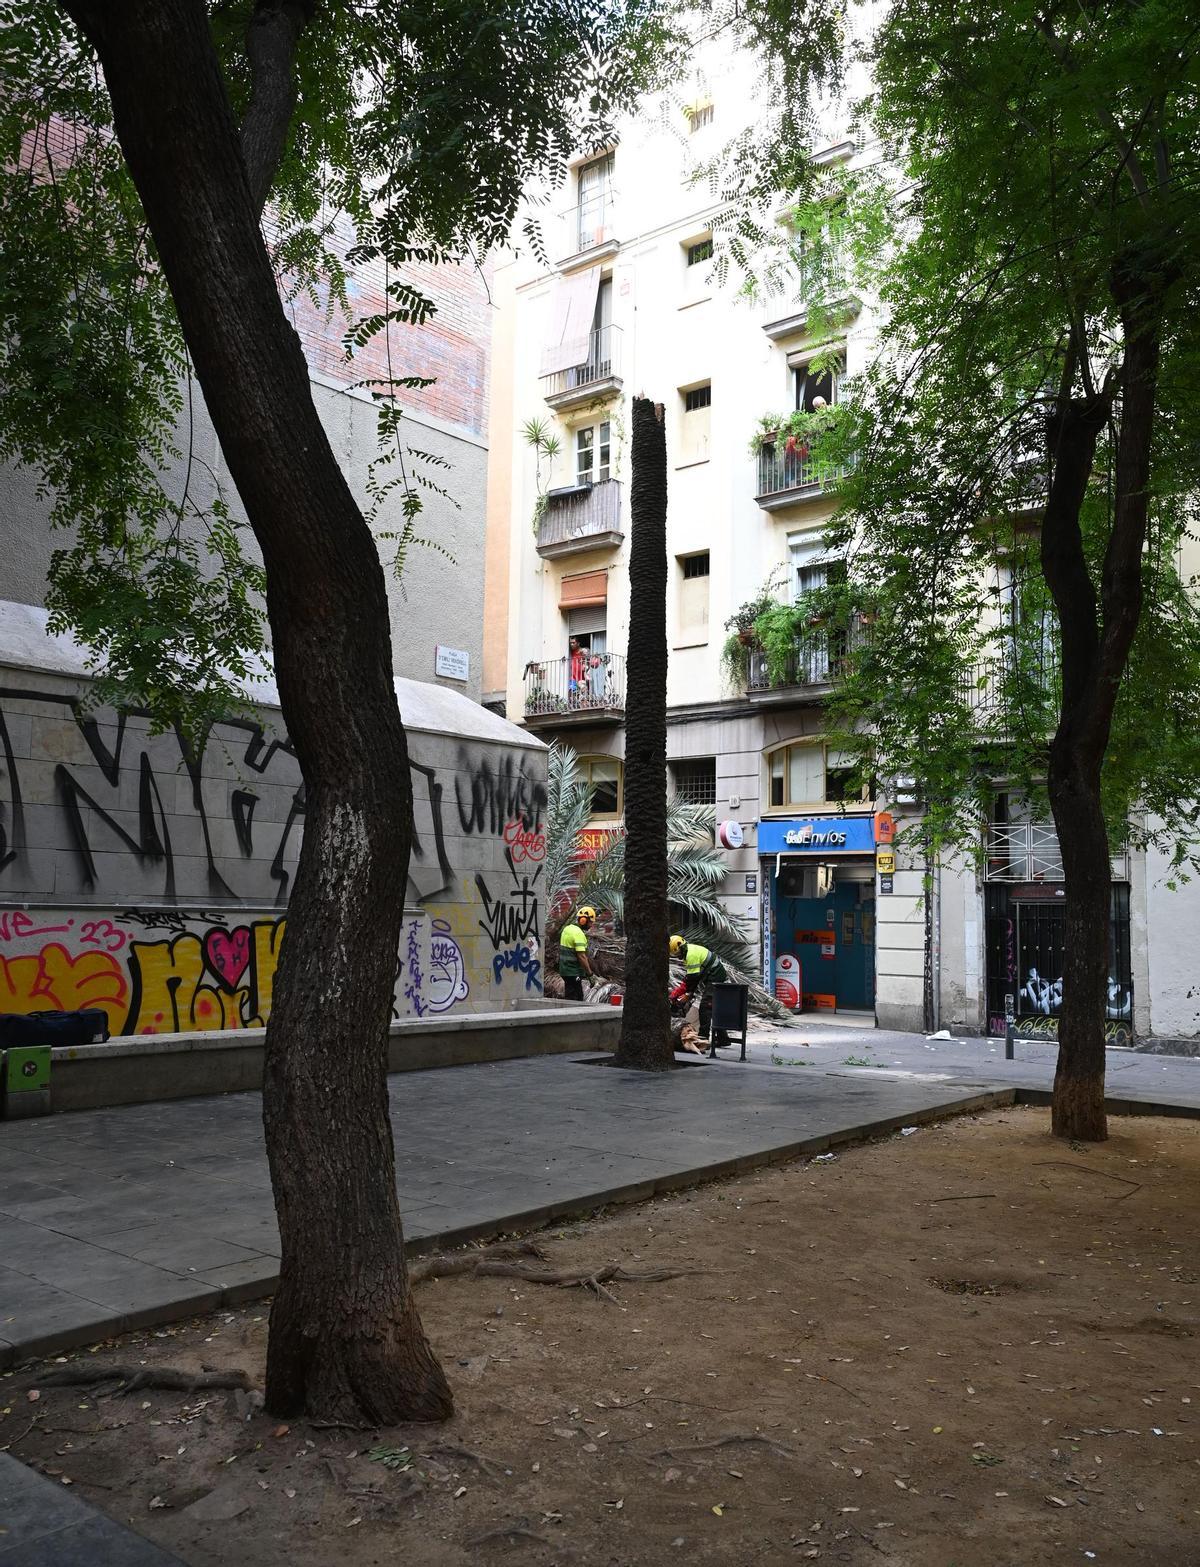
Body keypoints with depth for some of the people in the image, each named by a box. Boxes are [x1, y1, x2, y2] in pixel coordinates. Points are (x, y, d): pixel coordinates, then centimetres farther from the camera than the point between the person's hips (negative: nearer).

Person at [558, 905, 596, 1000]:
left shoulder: (567, 928, 12)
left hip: (565, 969, 10)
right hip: (573, 972, -10)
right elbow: (581, 956, -23)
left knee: (579, 997, 17)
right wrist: (590, 973, -18)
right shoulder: (578, 933, -18)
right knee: (573, 999, -5)